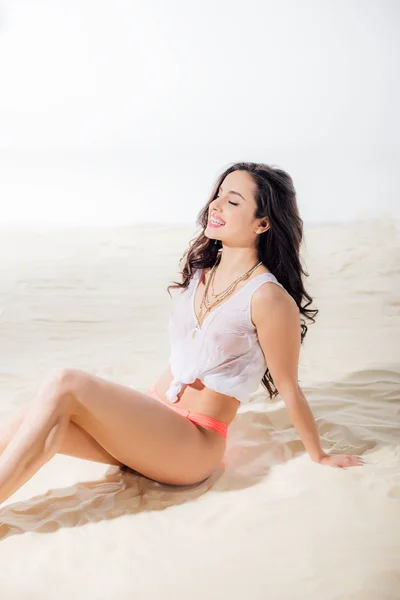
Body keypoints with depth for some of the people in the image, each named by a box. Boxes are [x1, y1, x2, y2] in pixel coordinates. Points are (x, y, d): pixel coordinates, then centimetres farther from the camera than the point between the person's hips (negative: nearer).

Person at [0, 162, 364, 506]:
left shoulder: (269, 299, -13)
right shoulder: (201, 271, 10)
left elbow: (290, 390, -3)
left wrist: (319, 457, 6)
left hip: (193, 447, -6)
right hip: (152, 417, 7)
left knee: (64, 386, -27)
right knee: (39, 418, -19)